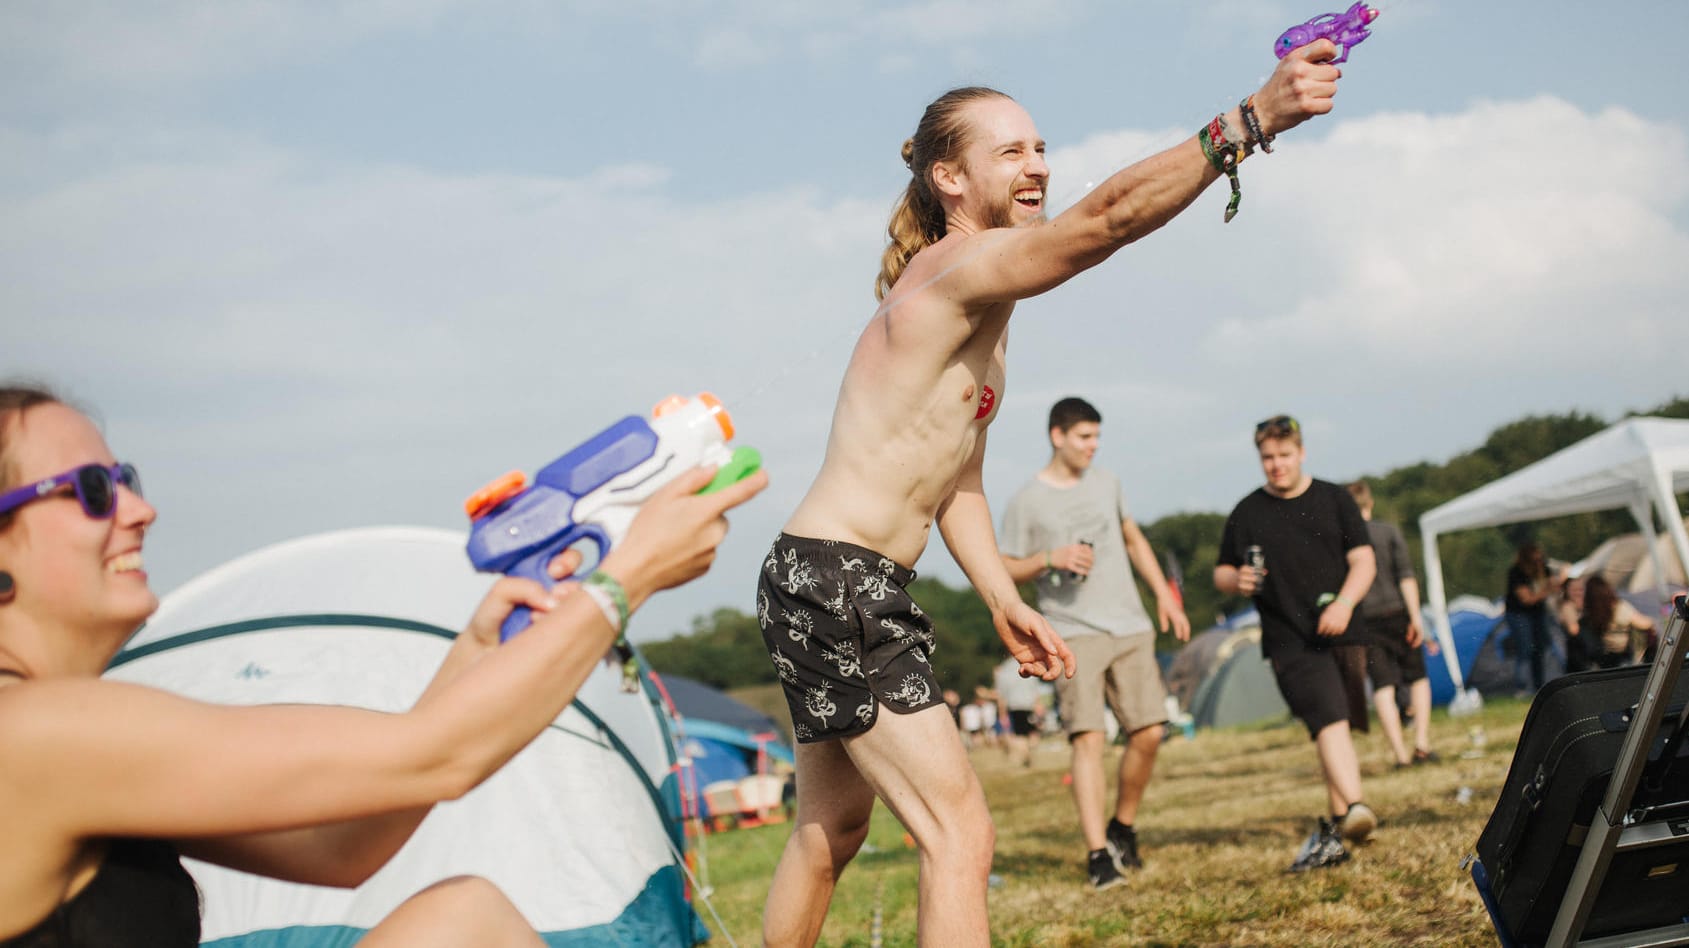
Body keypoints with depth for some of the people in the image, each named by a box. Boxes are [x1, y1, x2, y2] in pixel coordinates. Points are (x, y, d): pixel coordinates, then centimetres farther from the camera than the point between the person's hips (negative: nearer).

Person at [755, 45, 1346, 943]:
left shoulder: (980, 312, 17)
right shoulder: (961, 271, -15)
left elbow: (957, 485, 20)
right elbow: (1108, 216, -33)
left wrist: (1005, 602, 10)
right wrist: (1254, 117, -40)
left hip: (828, 593, 11)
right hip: (834, 580, -11)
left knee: (829, 833, 21)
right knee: (960, 837, -13)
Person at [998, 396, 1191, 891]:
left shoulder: (1106, 483, 14)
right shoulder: (1026, 502, -1)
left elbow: (1133, 539, 26)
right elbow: (1004, 571, 2)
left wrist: (1165, 595, 20)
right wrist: (1050, 559, -15)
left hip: (1131, 628, 5)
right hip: (1073, 633, -5)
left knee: (1148, 732, 0)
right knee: (1087, 739, -14)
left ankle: (1122, 829, 21)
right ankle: (1097, 855, -15)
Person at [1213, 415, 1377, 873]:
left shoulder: (1333, 499, 9)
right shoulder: (1247, 513, 7)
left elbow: (1363, 561, 6)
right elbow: (1221, 573, 15)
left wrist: (1344, 602, -12)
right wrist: (1236, 581, -9)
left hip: (1341, 630, 2)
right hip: (1290, 641, -2)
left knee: (1333, 729, 6)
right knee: (1330, 722, -20)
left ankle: (1334, 829, 15)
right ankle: (1355, 809, -33)